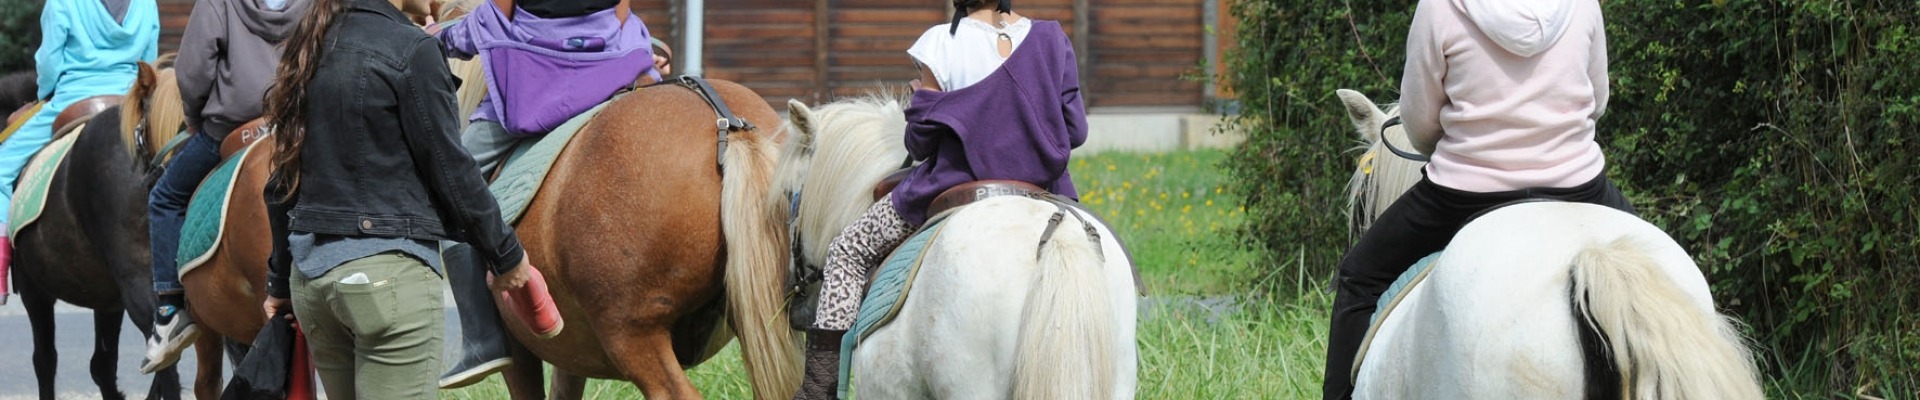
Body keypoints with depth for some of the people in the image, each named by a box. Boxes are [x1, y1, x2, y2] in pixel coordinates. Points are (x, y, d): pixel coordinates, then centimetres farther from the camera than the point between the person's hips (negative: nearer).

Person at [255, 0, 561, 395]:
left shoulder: (313, 47, 11)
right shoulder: (412, 50, -11)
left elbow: (283, 182, 16)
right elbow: (450, 171, -9)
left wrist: (280, 282, 23)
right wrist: (507, 254, 4)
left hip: (310, 273, 8)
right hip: (388, 270, -8)